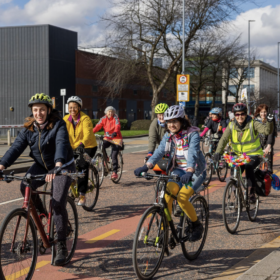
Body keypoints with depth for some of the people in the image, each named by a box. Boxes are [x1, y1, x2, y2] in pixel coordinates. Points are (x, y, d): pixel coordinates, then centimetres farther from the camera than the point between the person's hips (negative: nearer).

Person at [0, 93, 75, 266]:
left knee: (58, 204, -17)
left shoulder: (58, 125, -19)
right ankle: (42, 214, 5)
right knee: (25, 187, -24)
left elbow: (61, 144, -36)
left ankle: (62, 247, -7)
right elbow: (17, 147, -14)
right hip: (42, 165, 5)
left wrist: (58, 166, -55)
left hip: (63, 167, -4)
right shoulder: (29, 129, -5)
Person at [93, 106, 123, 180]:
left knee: (114, 156, -13)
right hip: (107, 138, 3)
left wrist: (115, 132, -48)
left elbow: (117, 126, -26)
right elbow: (98, 126, -11)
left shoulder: (115, 118, -8)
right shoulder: (103, 119, 1)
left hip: (116, 139, -3)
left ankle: (114, 172, -4)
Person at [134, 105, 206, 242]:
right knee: (166, 197, -19)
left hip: (195, 171, -5)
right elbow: (159, 151, -12)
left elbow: (192, 153, -29)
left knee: (182, 198, -25)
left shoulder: (192, 134, -14)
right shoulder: (168, 136, 2)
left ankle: (197, 225, -1)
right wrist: (146, 166, -29)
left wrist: (189, 172, -47)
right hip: (178, 170, 5)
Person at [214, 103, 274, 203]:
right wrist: (218, 152, -30)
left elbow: (266, 130, -24)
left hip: (254, 155, -4)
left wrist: (269, 122, -47)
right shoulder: (231, 126, -3)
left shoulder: (252, 124, -10)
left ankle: (252, 193, -18)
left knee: (249, 167, -32)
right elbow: (224, 139, -14)